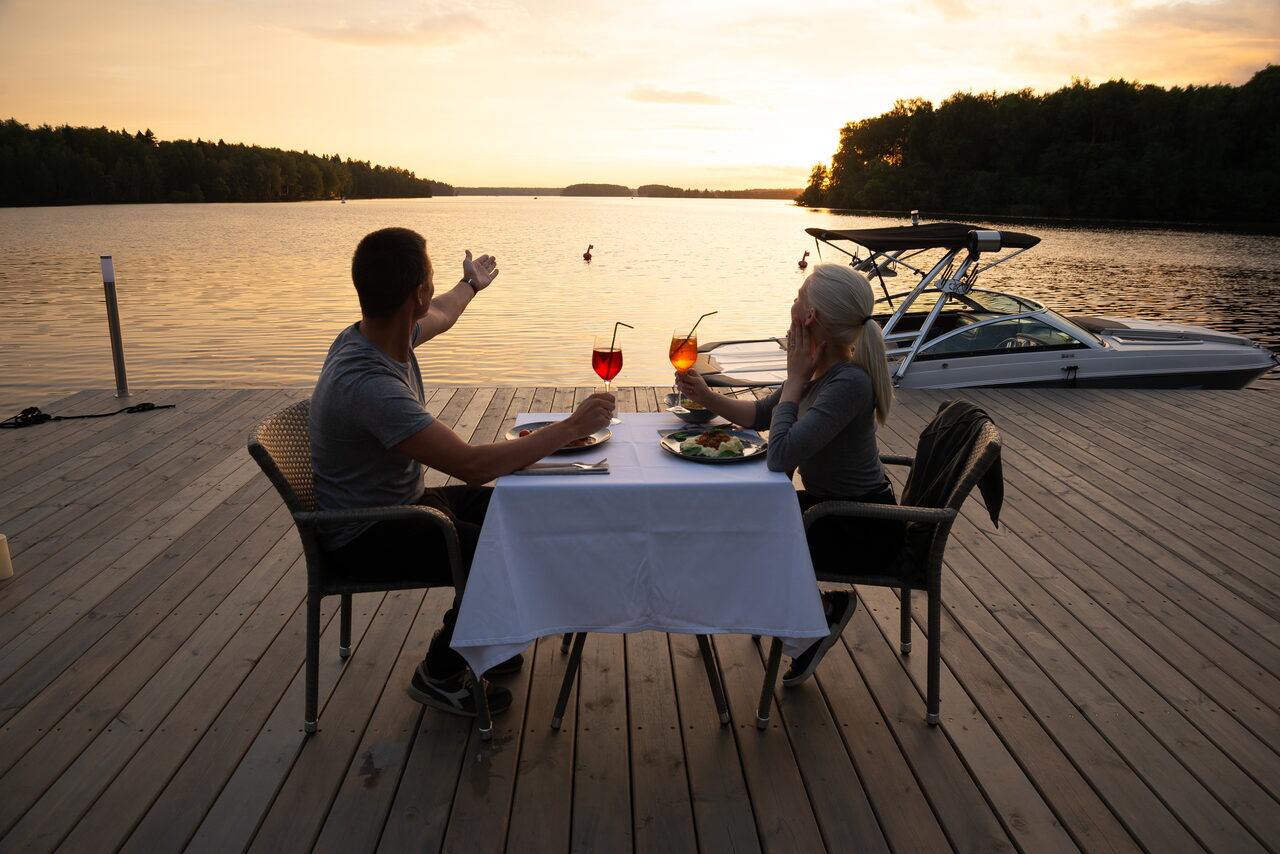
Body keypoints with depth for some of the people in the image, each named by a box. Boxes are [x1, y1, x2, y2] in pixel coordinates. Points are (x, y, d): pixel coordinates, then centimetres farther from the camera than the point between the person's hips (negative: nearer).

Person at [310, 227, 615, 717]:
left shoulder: (388, 331, -4)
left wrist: (470, 285, 42)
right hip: (365, 538, -9)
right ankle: (439, 673, 5)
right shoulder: (367, 382, -34)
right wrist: (572, 428, -29)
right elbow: (474, 466, -37)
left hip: (400, 502, 10)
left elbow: (440, 317, 23)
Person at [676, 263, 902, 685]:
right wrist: (707, 396, -4)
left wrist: (795, 380, -25)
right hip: (828, 503, 8)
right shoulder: (821, 369, -2)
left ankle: (827, 607, 11)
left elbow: (780, 455, -36)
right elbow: (760, 414, 11)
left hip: (863, 529, -8)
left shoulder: (848, 384, -30)